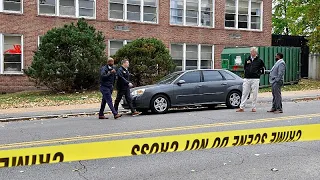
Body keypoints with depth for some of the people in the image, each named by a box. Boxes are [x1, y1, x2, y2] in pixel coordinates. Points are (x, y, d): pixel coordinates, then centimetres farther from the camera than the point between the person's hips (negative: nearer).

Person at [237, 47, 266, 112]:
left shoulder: (259, 60, 4)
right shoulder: (247, 60, 12)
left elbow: (263, 68, 13)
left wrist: (259, 73, 4)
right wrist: (246, 73, 7)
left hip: (255, 79, -2)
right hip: (247, 79, 2)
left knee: (255, 94, 0)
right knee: (244, 93, 1)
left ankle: (254, 108, 9)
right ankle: (242, 107, 2)